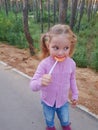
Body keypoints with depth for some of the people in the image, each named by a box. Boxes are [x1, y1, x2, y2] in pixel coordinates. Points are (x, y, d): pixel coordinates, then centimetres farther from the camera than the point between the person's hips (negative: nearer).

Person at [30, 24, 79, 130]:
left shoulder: (71, 63, -19)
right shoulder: (44, 64, -29)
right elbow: (32, 85, -28)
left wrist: (75, 94, 7)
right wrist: (41, 82, -49)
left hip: (63, 101, 2)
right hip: (47, 101, -1)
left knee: (65, 120, 27)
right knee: (49, 119, 27)